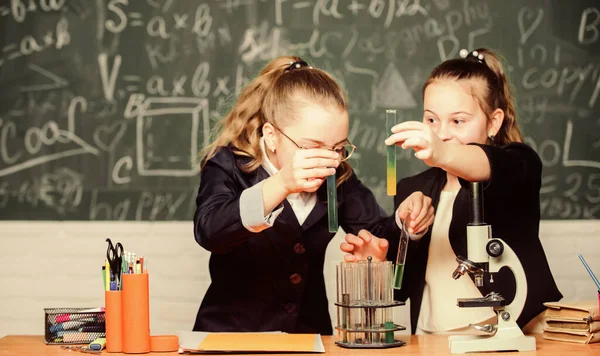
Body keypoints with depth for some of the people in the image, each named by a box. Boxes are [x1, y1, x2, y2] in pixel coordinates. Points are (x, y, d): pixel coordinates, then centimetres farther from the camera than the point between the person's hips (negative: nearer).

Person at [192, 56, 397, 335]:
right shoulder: (229, 166, -12)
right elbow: (209, 231, -31)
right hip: (231, 337, -5)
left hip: (309, 334, 5)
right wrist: (282, 184, -44)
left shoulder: (338, 176, 1)